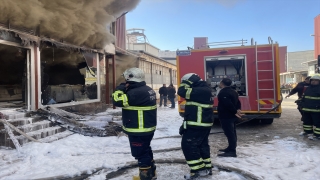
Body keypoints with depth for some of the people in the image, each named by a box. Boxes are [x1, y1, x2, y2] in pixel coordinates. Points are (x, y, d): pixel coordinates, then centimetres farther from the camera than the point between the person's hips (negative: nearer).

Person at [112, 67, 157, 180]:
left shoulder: (136, 92, -25)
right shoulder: (147, 90, 8)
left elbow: (117, 101, -23)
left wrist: (121, 88, -12)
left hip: (138, 131, -10)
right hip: (147, 128, 10)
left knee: (140, 154, 4)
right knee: (146, 151, 24)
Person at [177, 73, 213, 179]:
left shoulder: (200, 91, -19)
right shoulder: (204, 91, 15)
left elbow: (182, 92, -25)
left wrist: (184, 83, -5)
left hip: (197, 125, -11)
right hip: (204, 124, 11)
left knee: (188, 145, -4)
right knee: (202, 145, 18)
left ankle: (198, 170, 1)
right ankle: (206, 168, 28)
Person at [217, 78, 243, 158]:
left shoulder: (223, 93, -18)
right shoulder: (232, 91, 14)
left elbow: (228, 104, -25)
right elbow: (238, 102, 15)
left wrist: (235, 112, -16)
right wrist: (238, 110, 2)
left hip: (226, 116, -11)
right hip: (231, 116, 11)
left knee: (229, 133, -10)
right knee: (232, 132, 16)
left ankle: (232, 151, -9)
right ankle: (231, 148, 27)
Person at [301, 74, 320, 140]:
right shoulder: (308, 88, 15)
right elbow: (304, 97, 24)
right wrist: (303, 104, 18)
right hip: (306, 109, 7)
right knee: (307, 121, 15)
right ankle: (308, 132, 28)